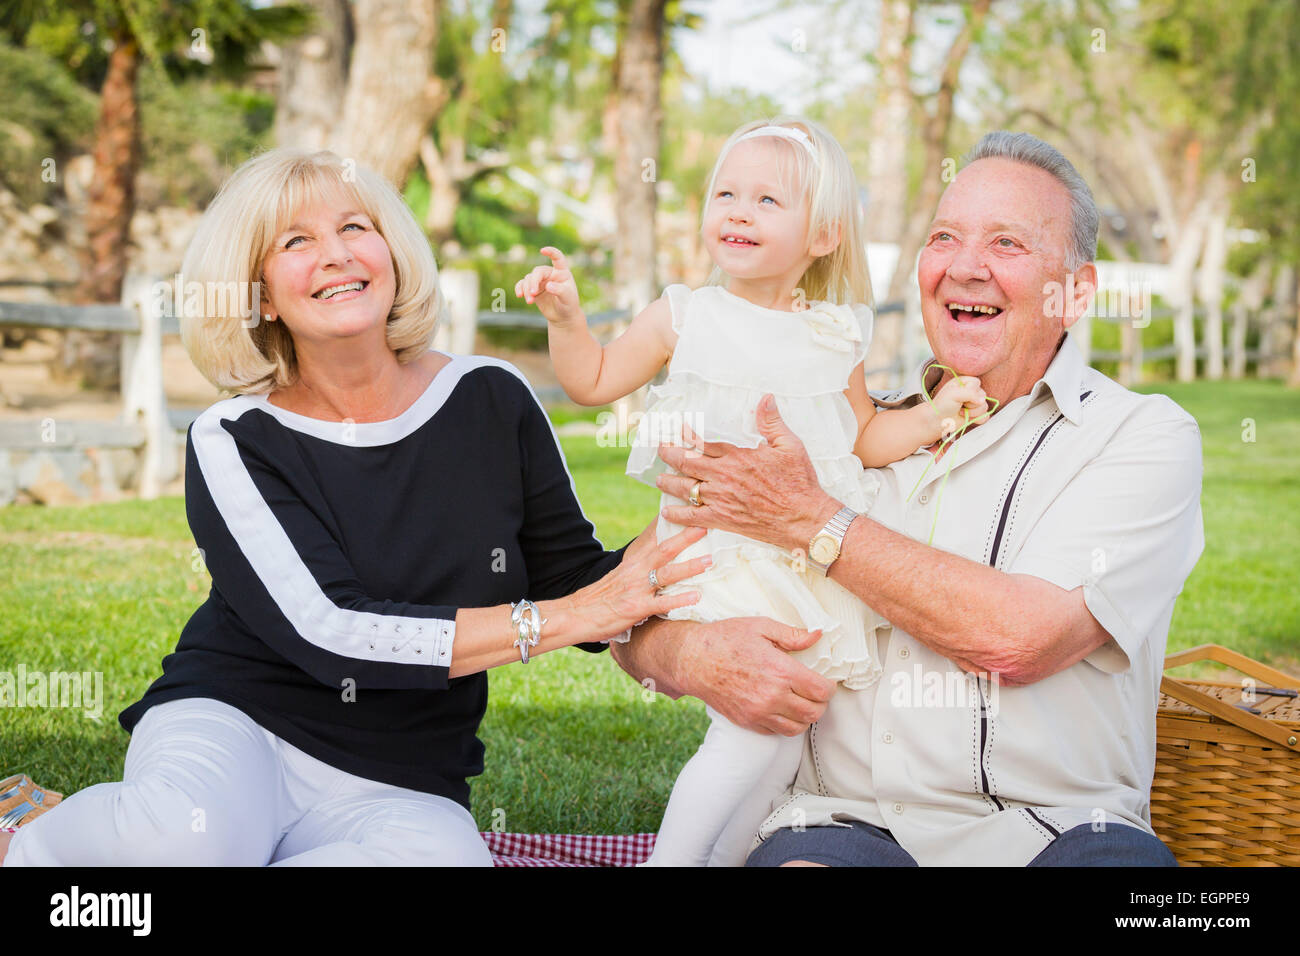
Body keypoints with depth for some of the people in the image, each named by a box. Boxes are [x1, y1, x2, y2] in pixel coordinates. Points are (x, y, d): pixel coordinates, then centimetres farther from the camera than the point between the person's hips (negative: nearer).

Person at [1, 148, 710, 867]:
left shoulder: (493, 401, 3)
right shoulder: (234, 442, -5)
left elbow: (576, 578, 10)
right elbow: (329, 631, -16)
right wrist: (563, 617, -17)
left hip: (398, 788, 2)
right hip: (234, 727, -2)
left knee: (445, 857, -35)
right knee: (182, 833, -37)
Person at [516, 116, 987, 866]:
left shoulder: (834, 337, 7)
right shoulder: (685, 317, 2)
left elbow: (865, 437, 17)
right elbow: (593, 383, 8)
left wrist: (933, 415, 2)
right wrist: (566, 316, -7)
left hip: (813, 556, 4)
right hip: (721, 556, -4)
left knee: (788, 729, 7)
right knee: (759, 723, -16)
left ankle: (725, 854, 24)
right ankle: (673, 855, -2)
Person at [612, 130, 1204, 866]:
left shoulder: (1145, 437, 4)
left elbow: (1018, 638, -13)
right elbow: (633, 622, 13)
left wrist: (810, 519, -8)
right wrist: (694, 655, -12)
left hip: (1059, 828, 0)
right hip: (849, 820, 1)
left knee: (1121, 857, -33)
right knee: (800, 858, -33)